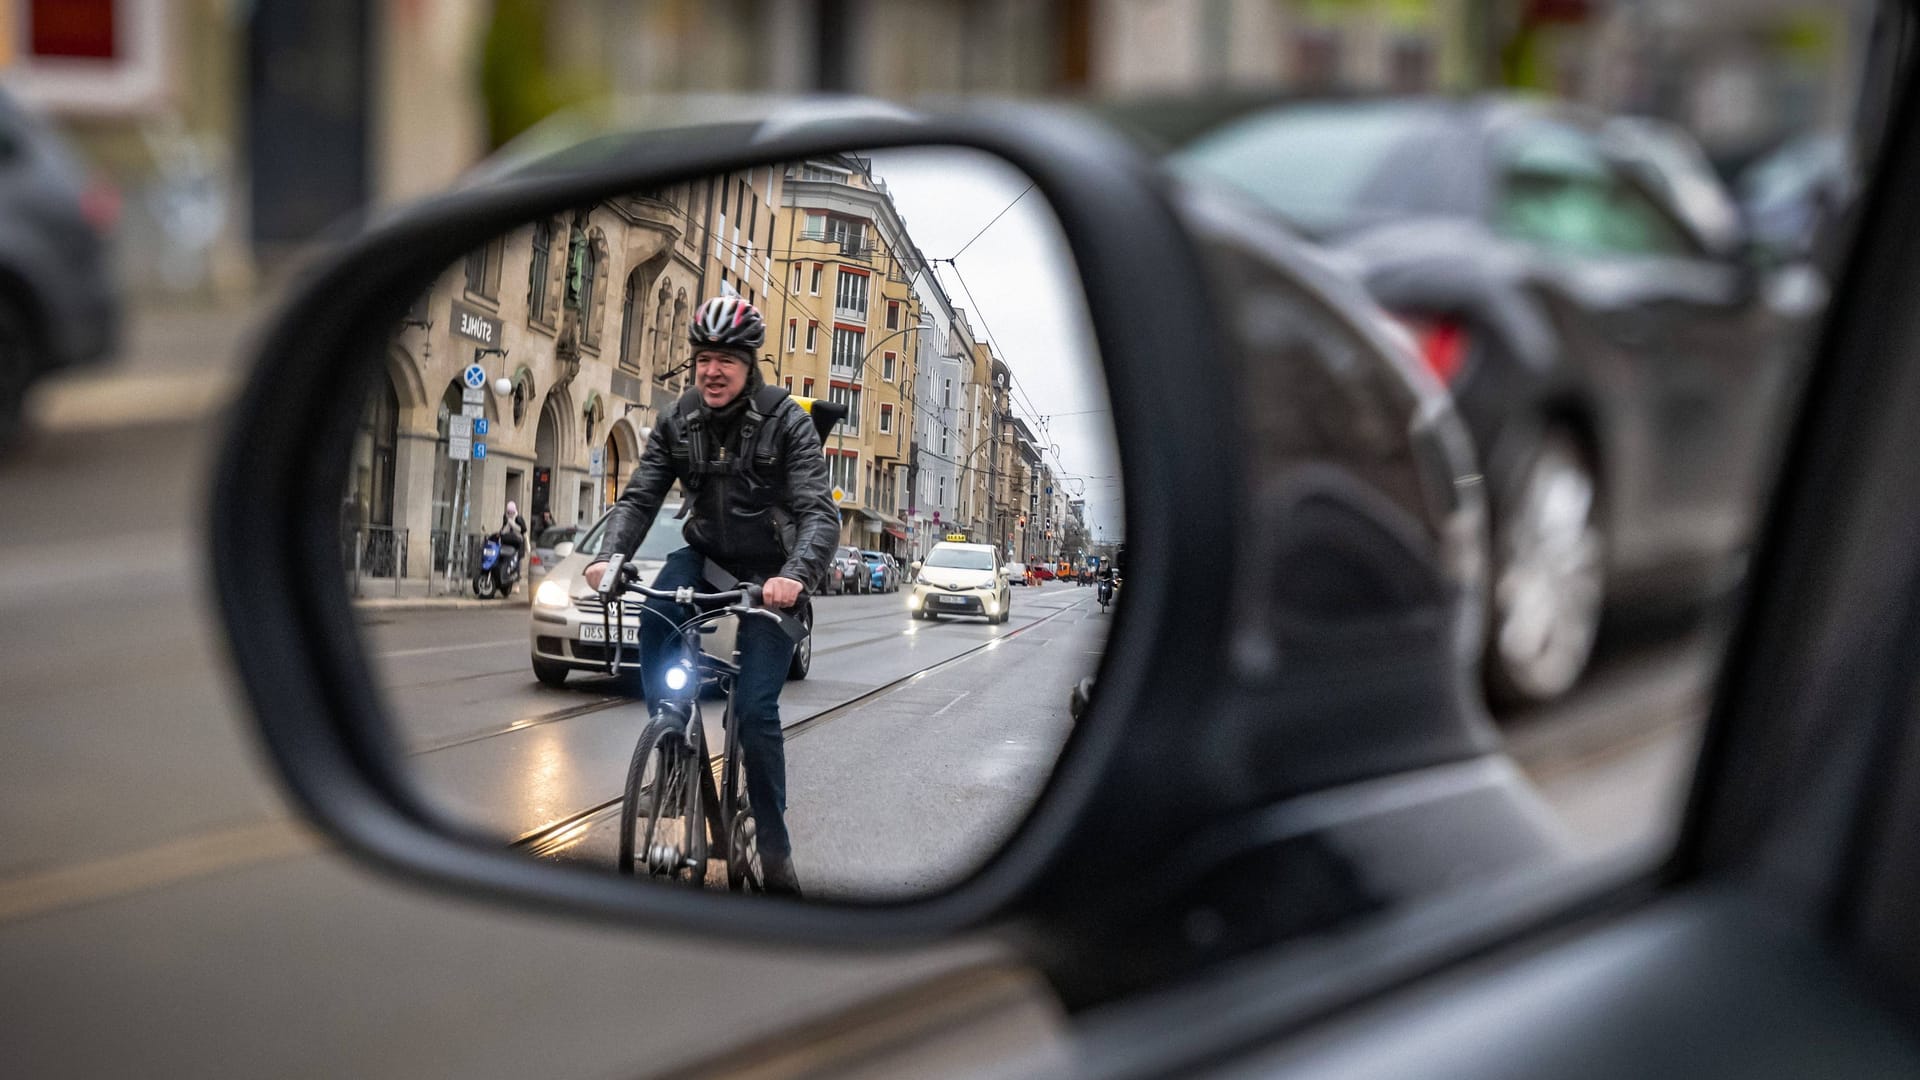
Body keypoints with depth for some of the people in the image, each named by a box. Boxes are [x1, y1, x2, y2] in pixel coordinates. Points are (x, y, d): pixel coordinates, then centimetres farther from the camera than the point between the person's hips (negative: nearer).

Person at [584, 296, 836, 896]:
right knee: (656, 619, -30)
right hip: (707, 555, 4)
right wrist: (610, 555, -26)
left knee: (756, 707, -12)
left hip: (770, 574, -4)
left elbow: (819, 511, -24)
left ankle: (774, 846, 1)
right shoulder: (678, 421, -3)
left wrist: (796, 574, -43)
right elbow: (639, 496, -6)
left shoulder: (786, 420, -16)